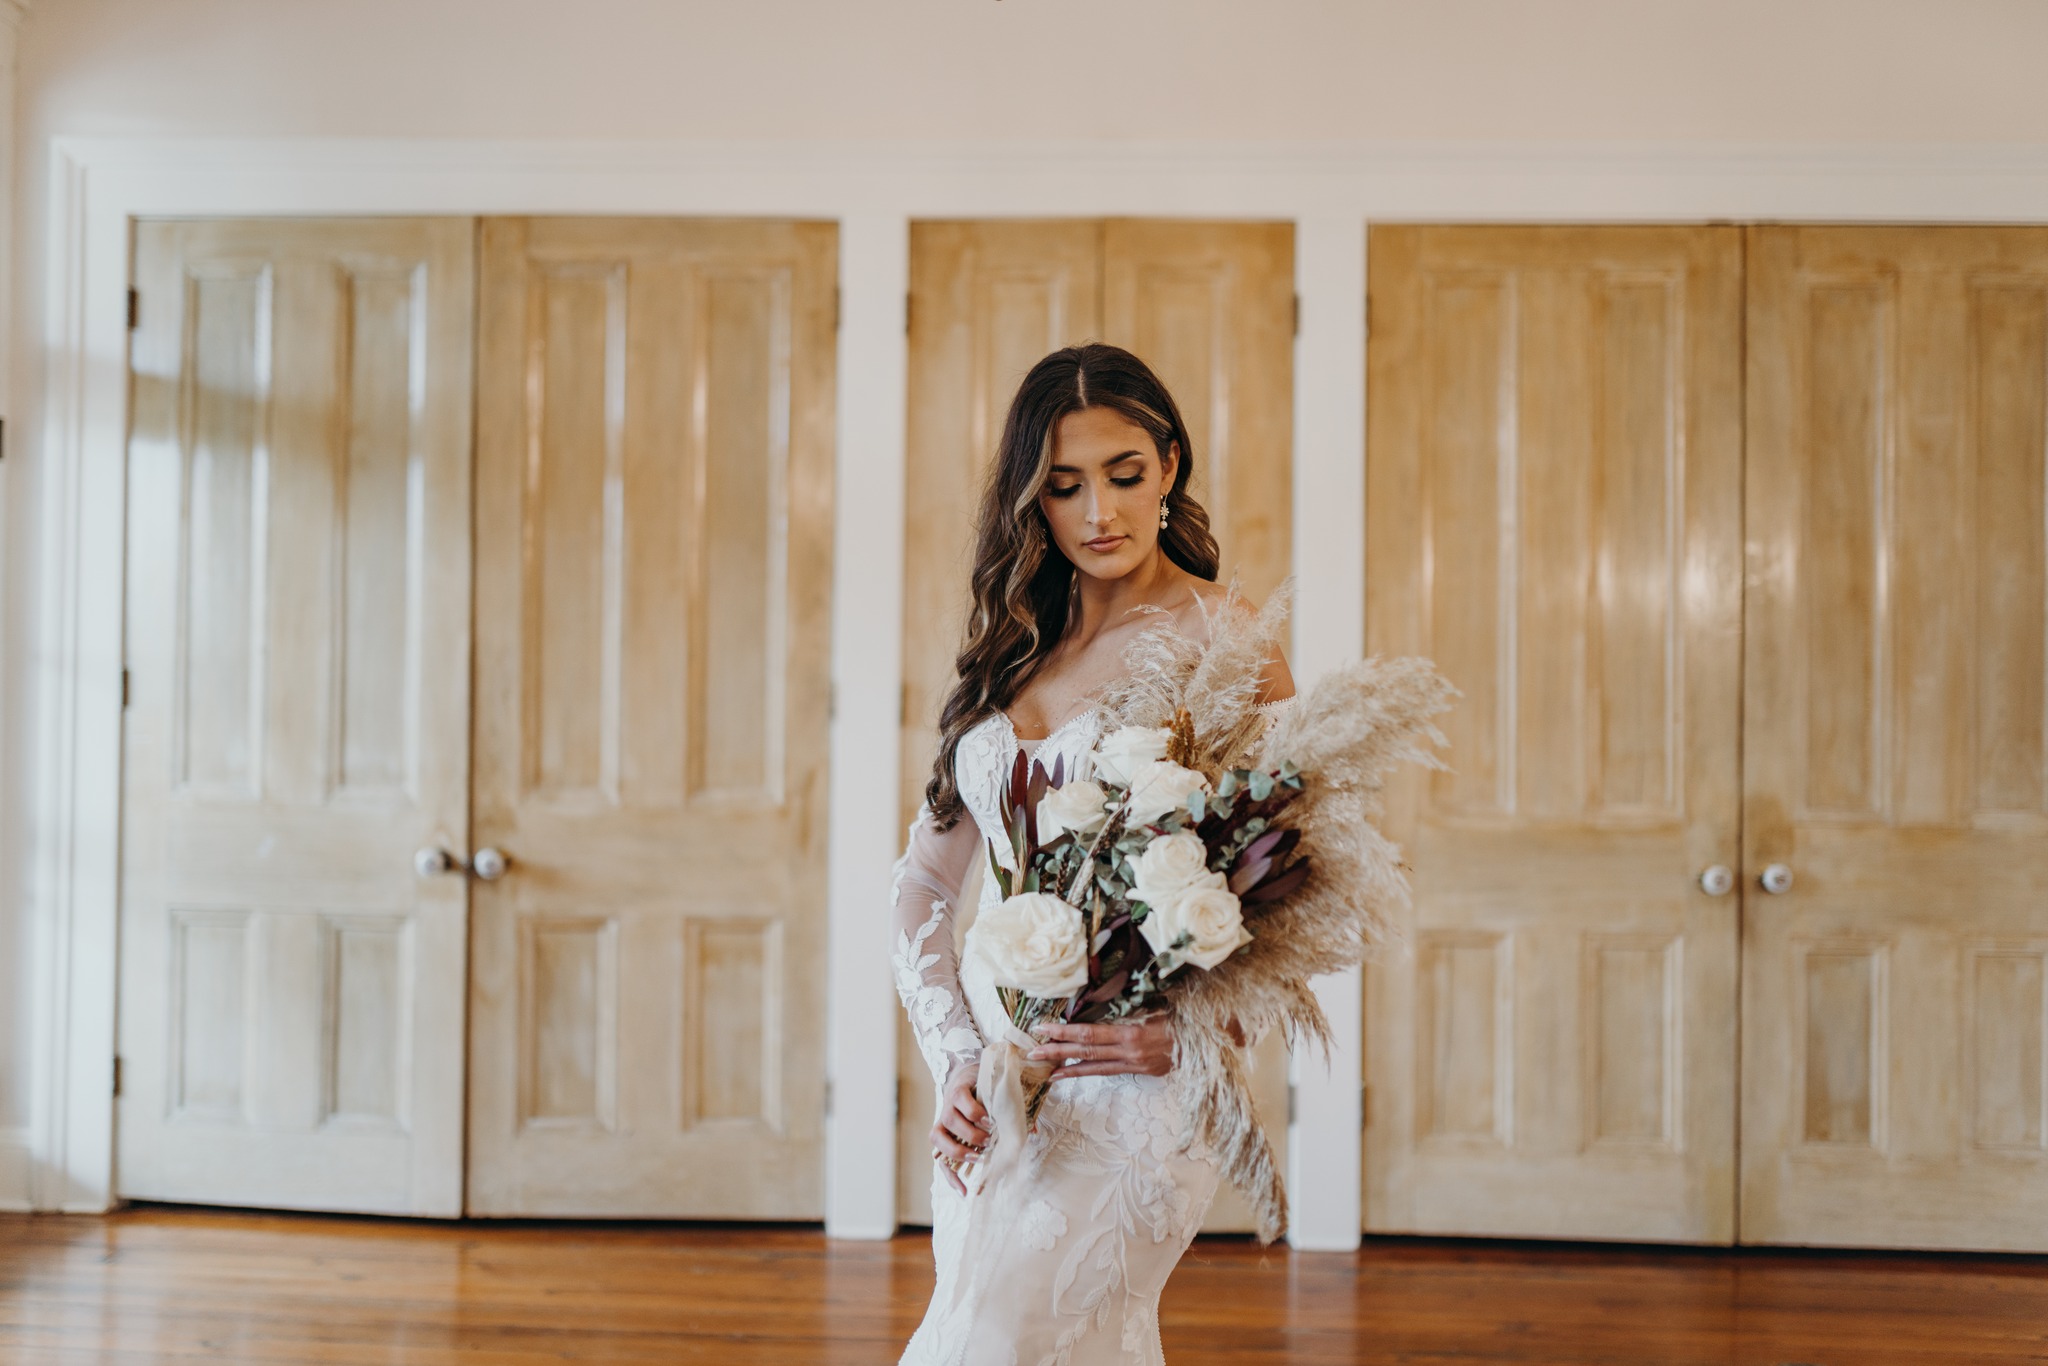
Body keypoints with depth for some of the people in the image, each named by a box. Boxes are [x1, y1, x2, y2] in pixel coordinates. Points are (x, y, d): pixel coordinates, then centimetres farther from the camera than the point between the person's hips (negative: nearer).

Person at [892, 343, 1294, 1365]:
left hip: (1127, 1089, -6)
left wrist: (1194, 1031, -22)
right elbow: (924, 884, 9)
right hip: (991, 1084, 6)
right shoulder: (1013, 650, 11)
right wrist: (954, 1059, -5)